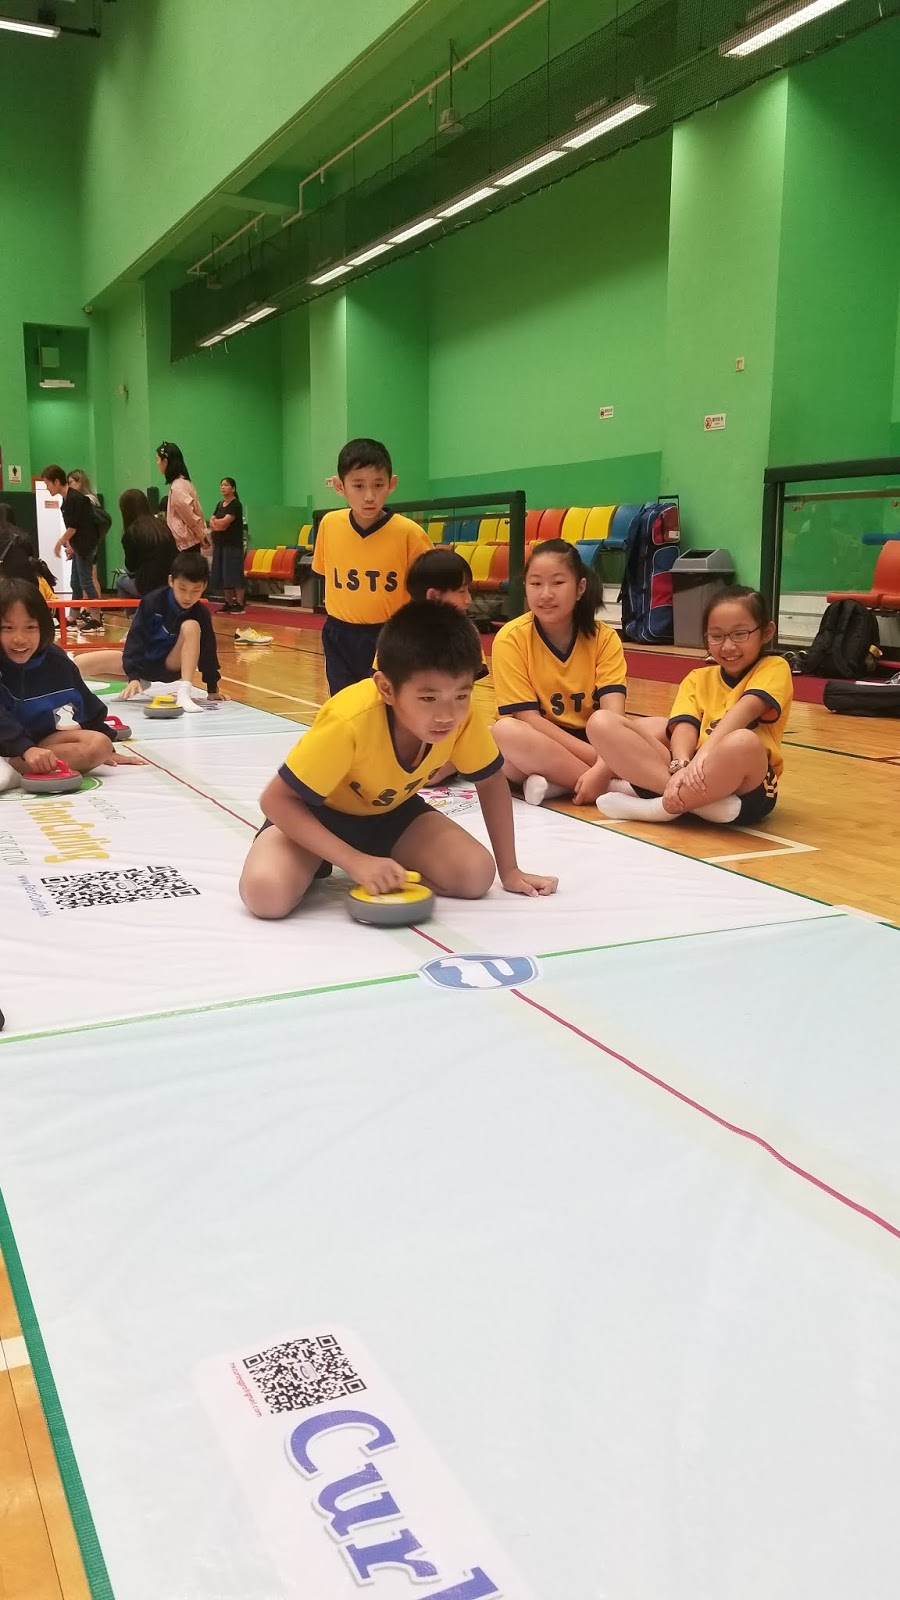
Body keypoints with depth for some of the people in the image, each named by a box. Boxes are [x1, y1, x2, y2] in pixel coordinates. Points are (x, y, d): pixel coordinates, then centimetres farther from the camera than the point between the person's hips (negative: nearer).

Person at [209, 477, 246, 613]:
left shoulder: (236, 504, -6)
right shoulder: (220, 504, 17)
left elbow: (225, 521, -15)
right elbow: (211, 521, 8)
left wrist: (216, 522, 3)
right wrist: (217, 524, -12)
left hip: (233, 544, -8)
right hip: (220, 543, 8)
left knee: (235, 574, -10)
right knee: (223, 575, 6)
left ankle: (239, 604, -10)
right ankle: (229, 603, 11)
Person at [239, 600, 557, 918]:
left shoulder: (463, 716, -24)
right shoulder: (350, 721, -38)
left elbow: (491, 783, -5)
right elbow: (276, 800, -31)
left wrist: (509, 870, -6)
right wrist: (355, 861, -38)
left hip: (390, 812, 4)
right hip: (320, 812, -4)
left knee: (476, 876, -18)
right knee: (266, 893, -31)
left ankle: (387, 871, 7)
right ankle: (319, 862, 2)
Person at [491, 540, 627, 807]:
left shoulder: (604, 637, -6)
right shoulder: (511, 638, -11)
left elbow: (614, 714, -18)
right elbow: (529, 718, -16)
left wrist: (603, 766, -37)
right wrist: (597, 757, -26)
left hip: (591, 740, 2)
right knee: (505, 731, -35)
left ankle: (560, 783, -23)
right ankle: (614, 786, -28)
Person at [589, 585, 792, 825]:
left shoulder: (774, 668, 6)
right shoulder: (697, 678, 18)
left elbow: (745, 710, -14)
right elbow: (685, 726, -1)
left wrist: (706, 752, -31)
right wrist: (681, 767, -23)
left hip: (745, 789, -4)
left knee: (742, 742, -39)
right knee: (602, 723, -11)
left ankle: (662, 806, -19)